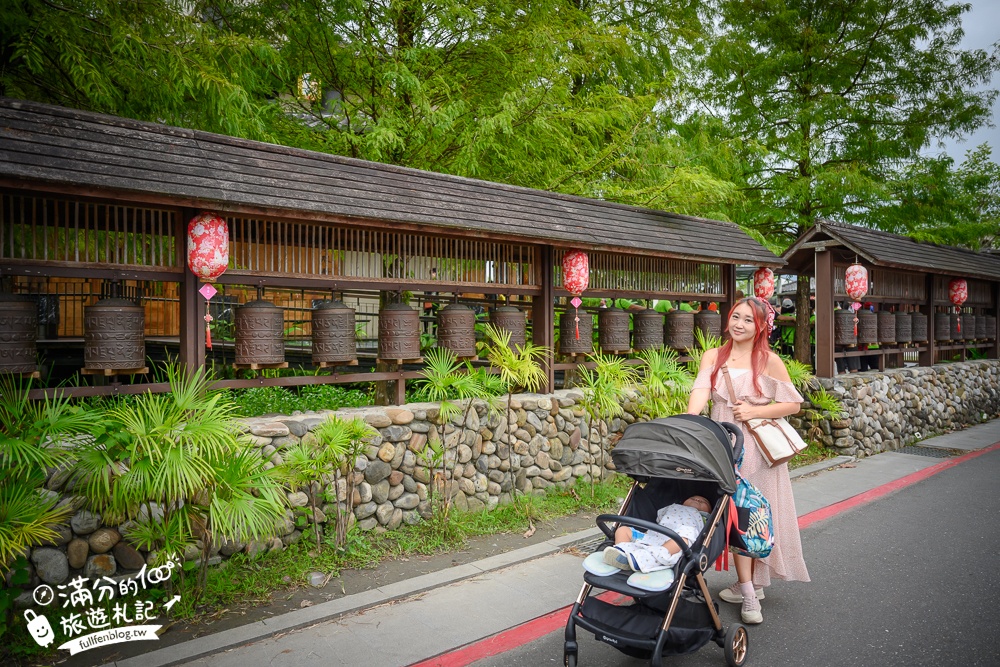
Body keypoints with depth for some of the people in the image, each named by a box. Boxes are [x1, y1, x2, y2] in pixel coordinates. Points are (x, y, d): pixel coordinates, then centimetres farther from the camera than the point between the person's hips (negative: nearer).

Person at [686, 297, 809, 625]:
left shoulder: (769, 361, -1)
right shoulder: (713, 356, 5)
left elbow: (793, 404, 0)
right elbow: (700, 392, -11)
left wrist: (755, 411, -13)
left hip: (759, 446, -2)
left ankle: (752, 582, 19)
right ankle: (748, 591, 11)